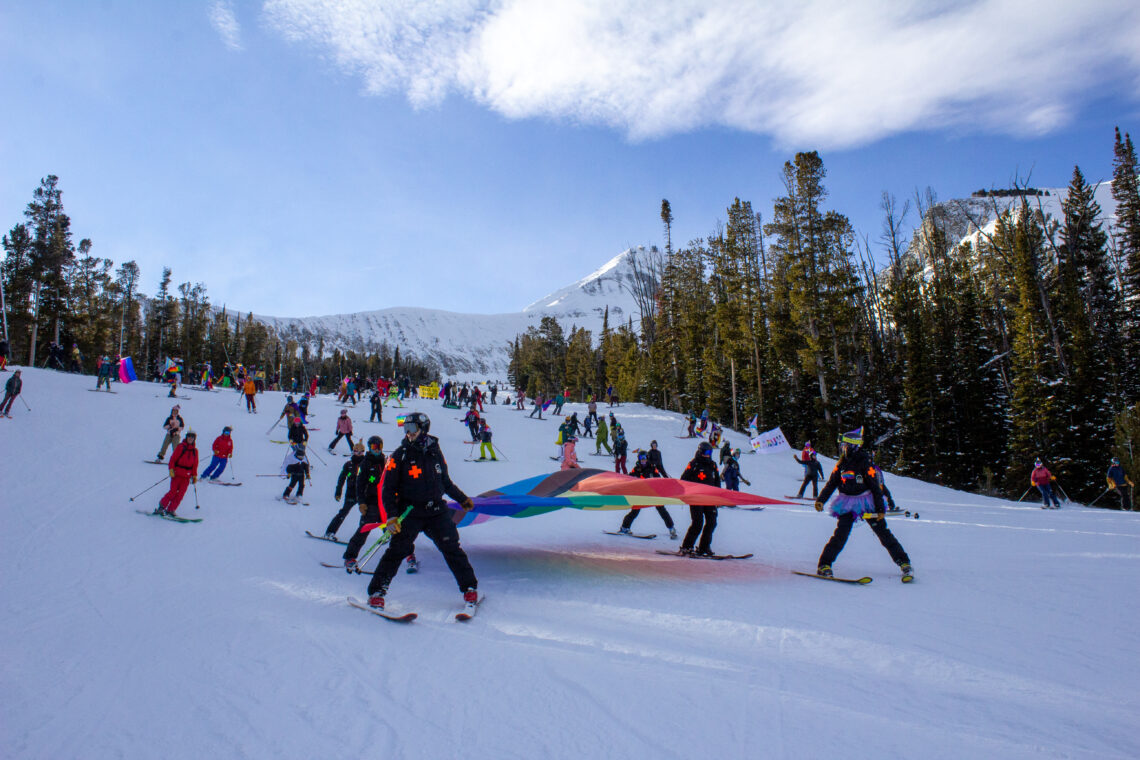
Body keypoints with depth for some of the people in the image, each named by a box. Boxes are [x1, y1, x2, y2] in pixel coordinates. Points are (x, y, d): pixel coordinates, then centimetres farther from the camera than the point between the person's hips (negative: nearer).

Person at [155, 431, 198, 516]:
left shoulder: (195, 451, 11)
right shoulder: (180, 447, -1)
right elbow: (173, 459, -4)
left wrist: (194, 475, 13)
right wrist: (171, 469, -14)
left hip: (187, 476, 4)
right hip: (177, 473, -4)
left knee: (181, 494, -3)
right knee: (173, 492, -9)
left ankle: (170, 510, 4)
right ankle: (161, 507, 6)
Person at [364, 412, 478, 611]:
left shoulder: (435, 452, 8)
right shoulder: (400, 455, -2)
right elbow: (388, 488, -2)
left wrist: (462, 499, 28)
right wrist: (391, 516, -12)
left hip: (437, 510, 2)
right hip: (410, 512, -2)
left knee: (452, 549, 0)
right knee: (397, 551, -9)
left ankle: (470, 589, 13)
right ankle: (376, 592, 7)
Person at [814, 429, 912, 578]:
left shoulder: (864, 463, -11)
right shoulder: (841, 463, 3)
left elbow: (875, 486, -9)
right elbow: (831, 483, 8)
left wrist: (880, 509, -11)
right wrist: (821, 500, -1)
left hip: (866, 502, -2)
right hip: (847, 503, 2)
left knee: (884, 534, 1)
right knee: (841, 534, -10)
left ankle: (904, 562, 15)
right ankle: (824, 565, -6)